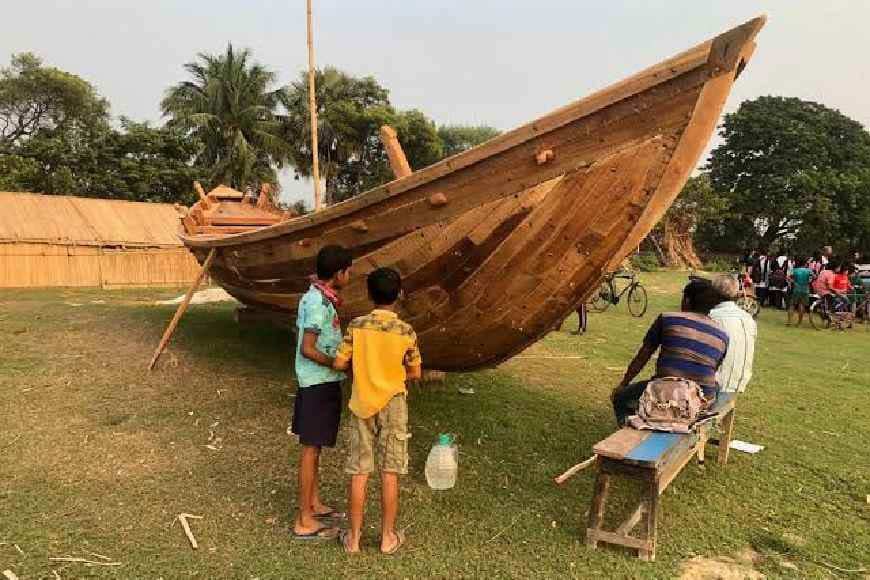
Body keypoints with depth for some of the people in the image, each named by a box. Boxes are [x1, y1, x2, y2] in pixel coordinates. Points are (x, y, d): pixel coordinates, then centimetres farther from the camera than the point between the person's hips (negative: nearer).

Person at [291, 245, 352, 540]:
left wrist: (338, 358, 15)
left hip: (317, 382, 10)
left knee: (314, 447, 18)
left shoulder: (315, 296, 9)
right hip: (320, 384, -10)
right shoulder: (319, 303, -21)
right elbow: (308, 349, -23)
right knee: (311, 449, -1)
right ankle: (304, 521, 10)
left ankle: (314, 504, 32)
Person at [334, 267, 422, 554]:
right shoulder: (406, 331, -11)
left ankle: (353, 537, 21)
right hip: (392, 404, -1)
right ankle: (388, 537, 19)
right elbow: (416, 373, -2)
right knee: (389, 472, 8)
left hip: (362, 404, 1)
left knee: (359, 472, 10)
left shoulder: (357, 326, -9)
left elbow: (339, 363, -5)